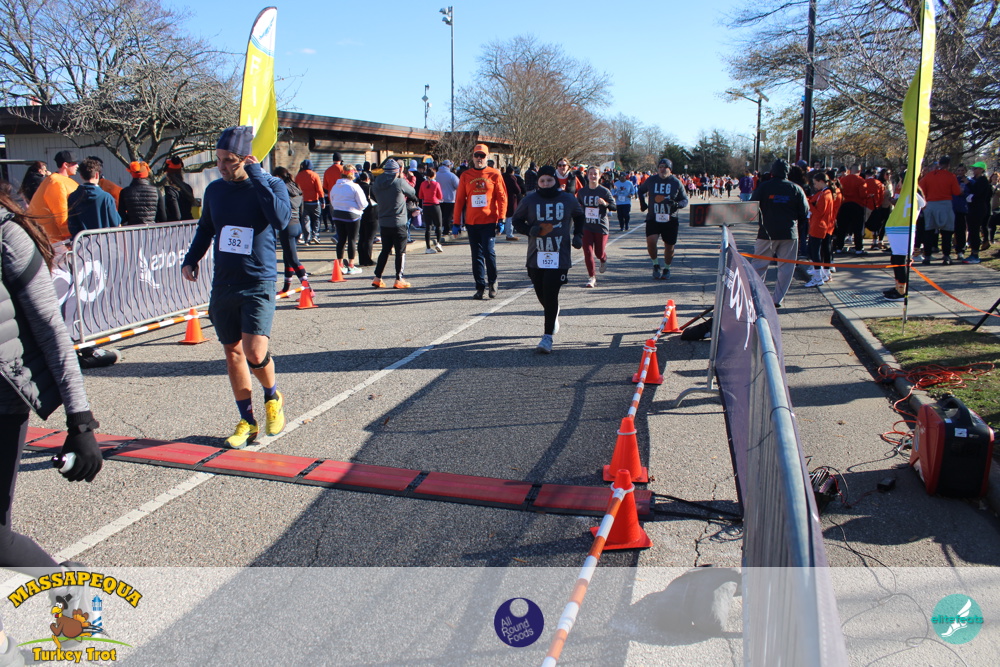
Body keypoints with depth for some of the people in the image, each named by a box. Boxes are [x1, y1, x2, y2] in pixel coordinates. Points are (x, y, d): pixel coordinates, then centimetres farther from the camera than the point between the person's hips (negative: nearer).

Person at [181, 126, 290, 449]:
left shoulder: (272, 185, -5)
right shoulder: (215, 189, 8)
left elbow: (281, 219, -26)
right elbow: (205, 229, 22)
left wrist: (256, 176, -21)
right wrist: (190, 259, 8)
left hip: (258, 284, -5)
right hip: (223, 285, 5)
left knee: (255, 353, -16)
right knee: (232, 352, 9)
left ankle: (273, 396, 16)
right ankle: (247, 421, 22)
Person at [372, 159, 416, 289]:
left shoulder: (377, 184, 1)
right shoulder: (400, 182, -14)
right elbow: (412, 192, 2)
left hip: (383, 223, 5)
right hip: (398, 223, -5)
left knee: (385, 250, 15)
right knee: (401, 252, 4)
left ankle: (377, 277, 13)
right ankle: (399, 279, 3)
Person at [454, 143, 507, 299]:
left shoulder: (494, 175, 2)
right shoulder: (465, 175, 8)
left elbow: (502, 198, 1)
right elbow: (459, 199, 10)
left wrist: (501, 219, -7)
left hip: (489, 221, -3)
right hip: (471, 222, 3)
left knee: (489, 252, -10)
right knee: (477, 255, 6)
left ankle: (493, 281, 11)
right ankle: (480, 286, 13)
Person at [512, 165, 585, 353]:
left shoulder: (568, 200, 3)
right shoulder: (529, 200, 1)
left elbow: (579, 216, 21)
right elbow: (517, 220, 9)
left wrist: (578, 235, 7)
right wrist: (529, 230, -10)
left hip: (559, 256, -2)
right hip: (536, 256, 2)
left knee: (551, 294, -11)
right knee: (541, 294, 11)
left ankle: (547, 337, -9)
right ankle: (553, 318, 44)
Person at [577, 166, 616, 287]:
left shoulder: (604, 191, -4)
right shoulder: (582, 191, 5)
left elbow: (614, 207, -5)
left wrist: (605, 203, -21)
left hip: (601, 226, -2)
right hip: (586, 226, 2)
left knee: (599, 253, 6)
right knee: (588, 252, -7)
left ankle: (603, 260, 44)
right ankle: (591, 277, 3)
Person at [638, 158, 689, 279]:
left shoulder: (676, 183, 1)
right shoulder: (651, 180, 4)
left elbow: (685, 200, 5)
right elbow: (641, 190, 24)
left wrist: (677, 204, -16)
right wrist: (642, 203, 13)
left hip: (670, 220, 0)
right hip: (653, 218, 0)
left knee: (669, 246, 6)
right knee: (651, 242, -19)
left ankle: (666, 268, 30)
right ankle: (656, 264, 6)